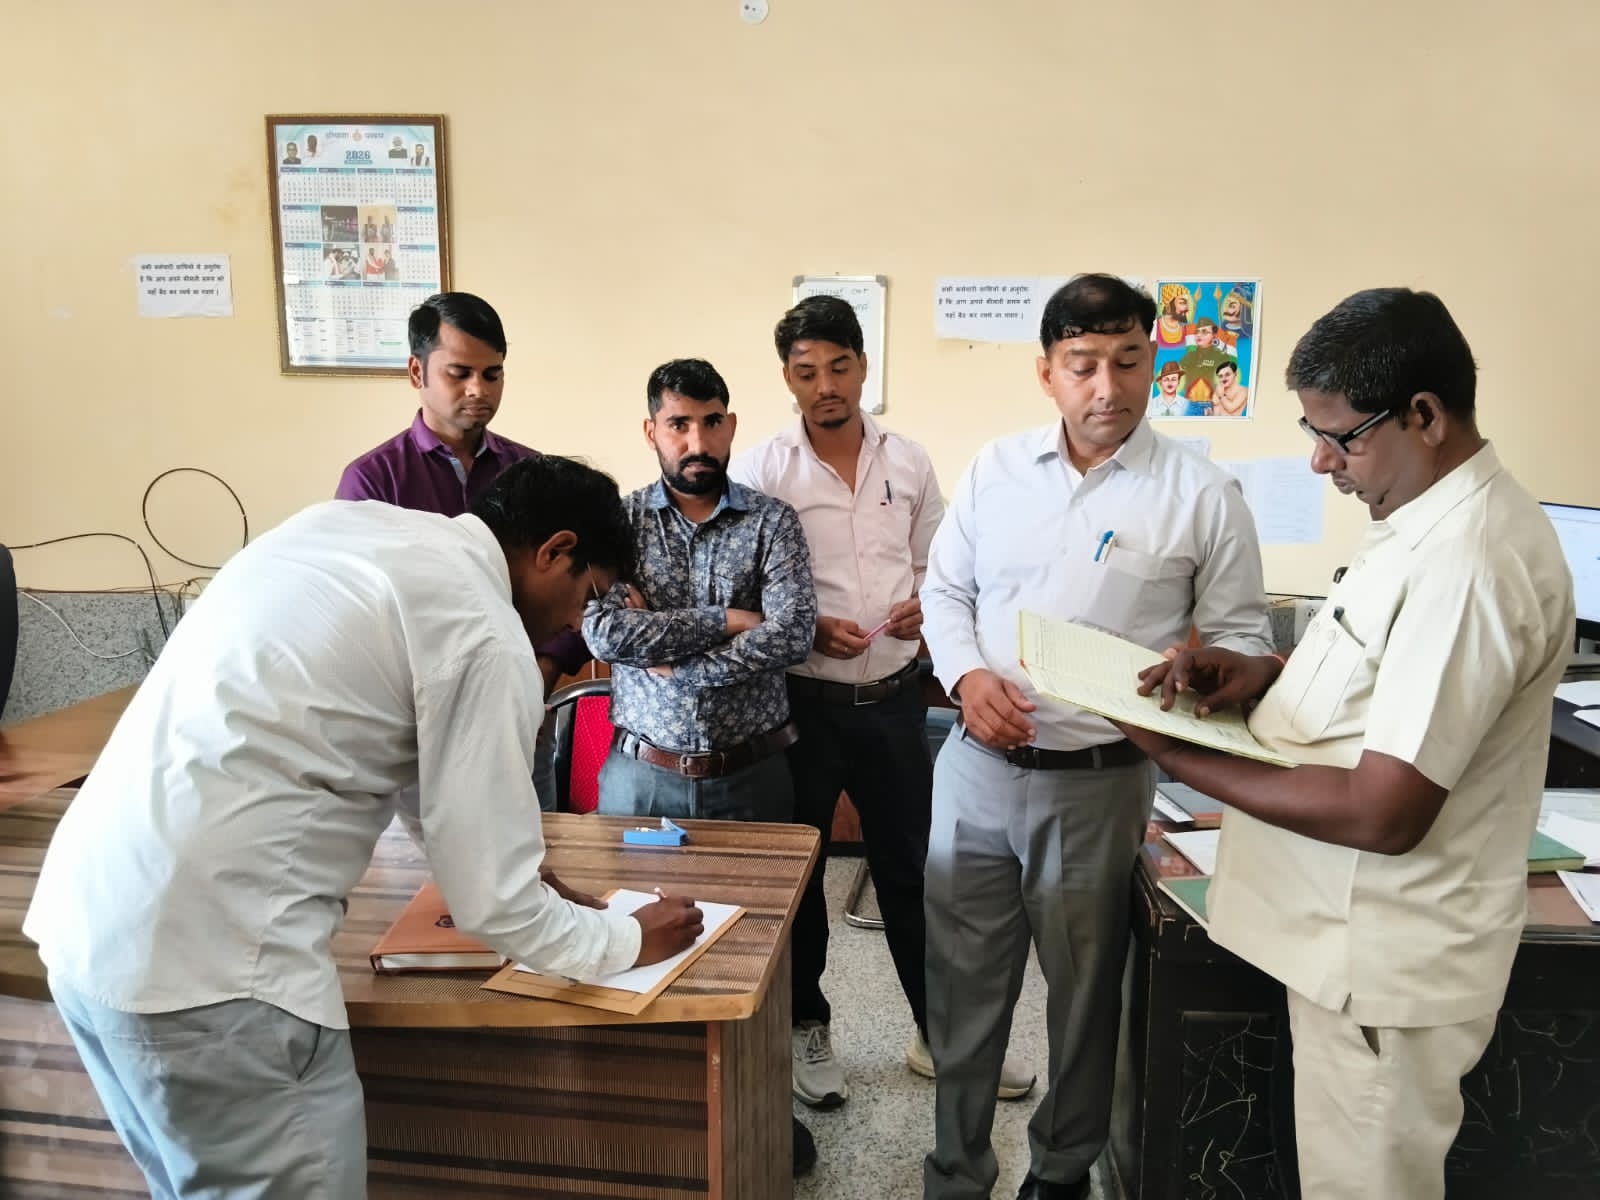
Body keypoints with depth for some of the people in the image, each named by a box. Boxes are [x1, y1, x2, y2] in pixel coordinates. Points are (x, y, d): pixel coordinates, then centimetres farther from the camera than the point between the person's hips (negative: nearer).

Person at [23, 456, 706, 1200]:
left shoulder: (349, 526, 12)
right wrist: (627, 940, 9)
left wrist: (511, 868, 28)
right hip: (209, 960, -9)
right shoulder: (483, 635, -13)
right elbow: (492, 901, -9)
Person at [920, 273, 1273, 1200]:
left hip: (1100, 782, -2)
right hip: (977, 766, 2)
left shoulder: (1204, 493, -5)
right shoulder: (996, 468, 3)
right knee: (963, 983, 13)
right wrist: (966, 675, -9)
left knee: (1084, 991, 16)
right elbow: (945, 589, 10)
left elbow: (1239, 635, 1)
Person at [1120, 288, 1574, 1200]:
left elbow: (1382, 815, -28)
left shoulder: (1466, 562, -28)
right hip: (1361, 936, 9)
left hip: (1382, 959, -9)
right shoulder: (1435, 517, 5)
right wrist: (1263, 674, 0)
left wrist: (1180, 759, -20)